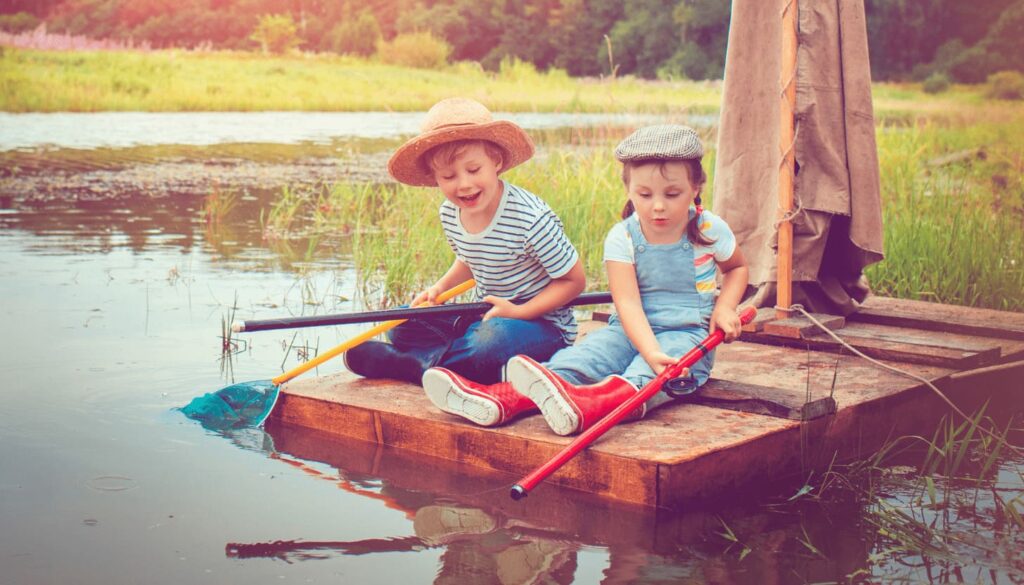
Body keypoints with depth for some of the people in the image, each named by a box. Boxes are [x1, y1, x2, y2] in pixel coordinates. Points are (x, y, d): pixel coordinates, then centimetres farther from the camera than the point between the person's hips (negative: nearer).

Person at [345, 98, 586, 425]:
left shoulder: (531, 219, -24)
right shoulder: (449, 215, -3)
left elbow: (574, 281, -15)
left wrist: (519, 312, -24)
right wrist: (440, 287, 1)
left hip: (541, 322, -7)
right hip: (485, 315, 8)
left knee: (492, 340, -38)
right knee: (403, 326, -1)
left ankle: (416, 365, -21)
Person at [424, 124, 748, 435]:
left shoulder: (710, 230, -4)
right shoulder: (622, 238, -7)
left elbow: (737, 267, 18)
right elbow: (628, 303, -19)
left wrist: (725, 306, -4)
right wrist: (651, 352, -37)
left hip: (689, 333, -1)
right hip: (632, 330, 2)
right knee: (591, 351, -29)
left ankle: (593, 404, -68)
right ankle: (510, 394, -55)